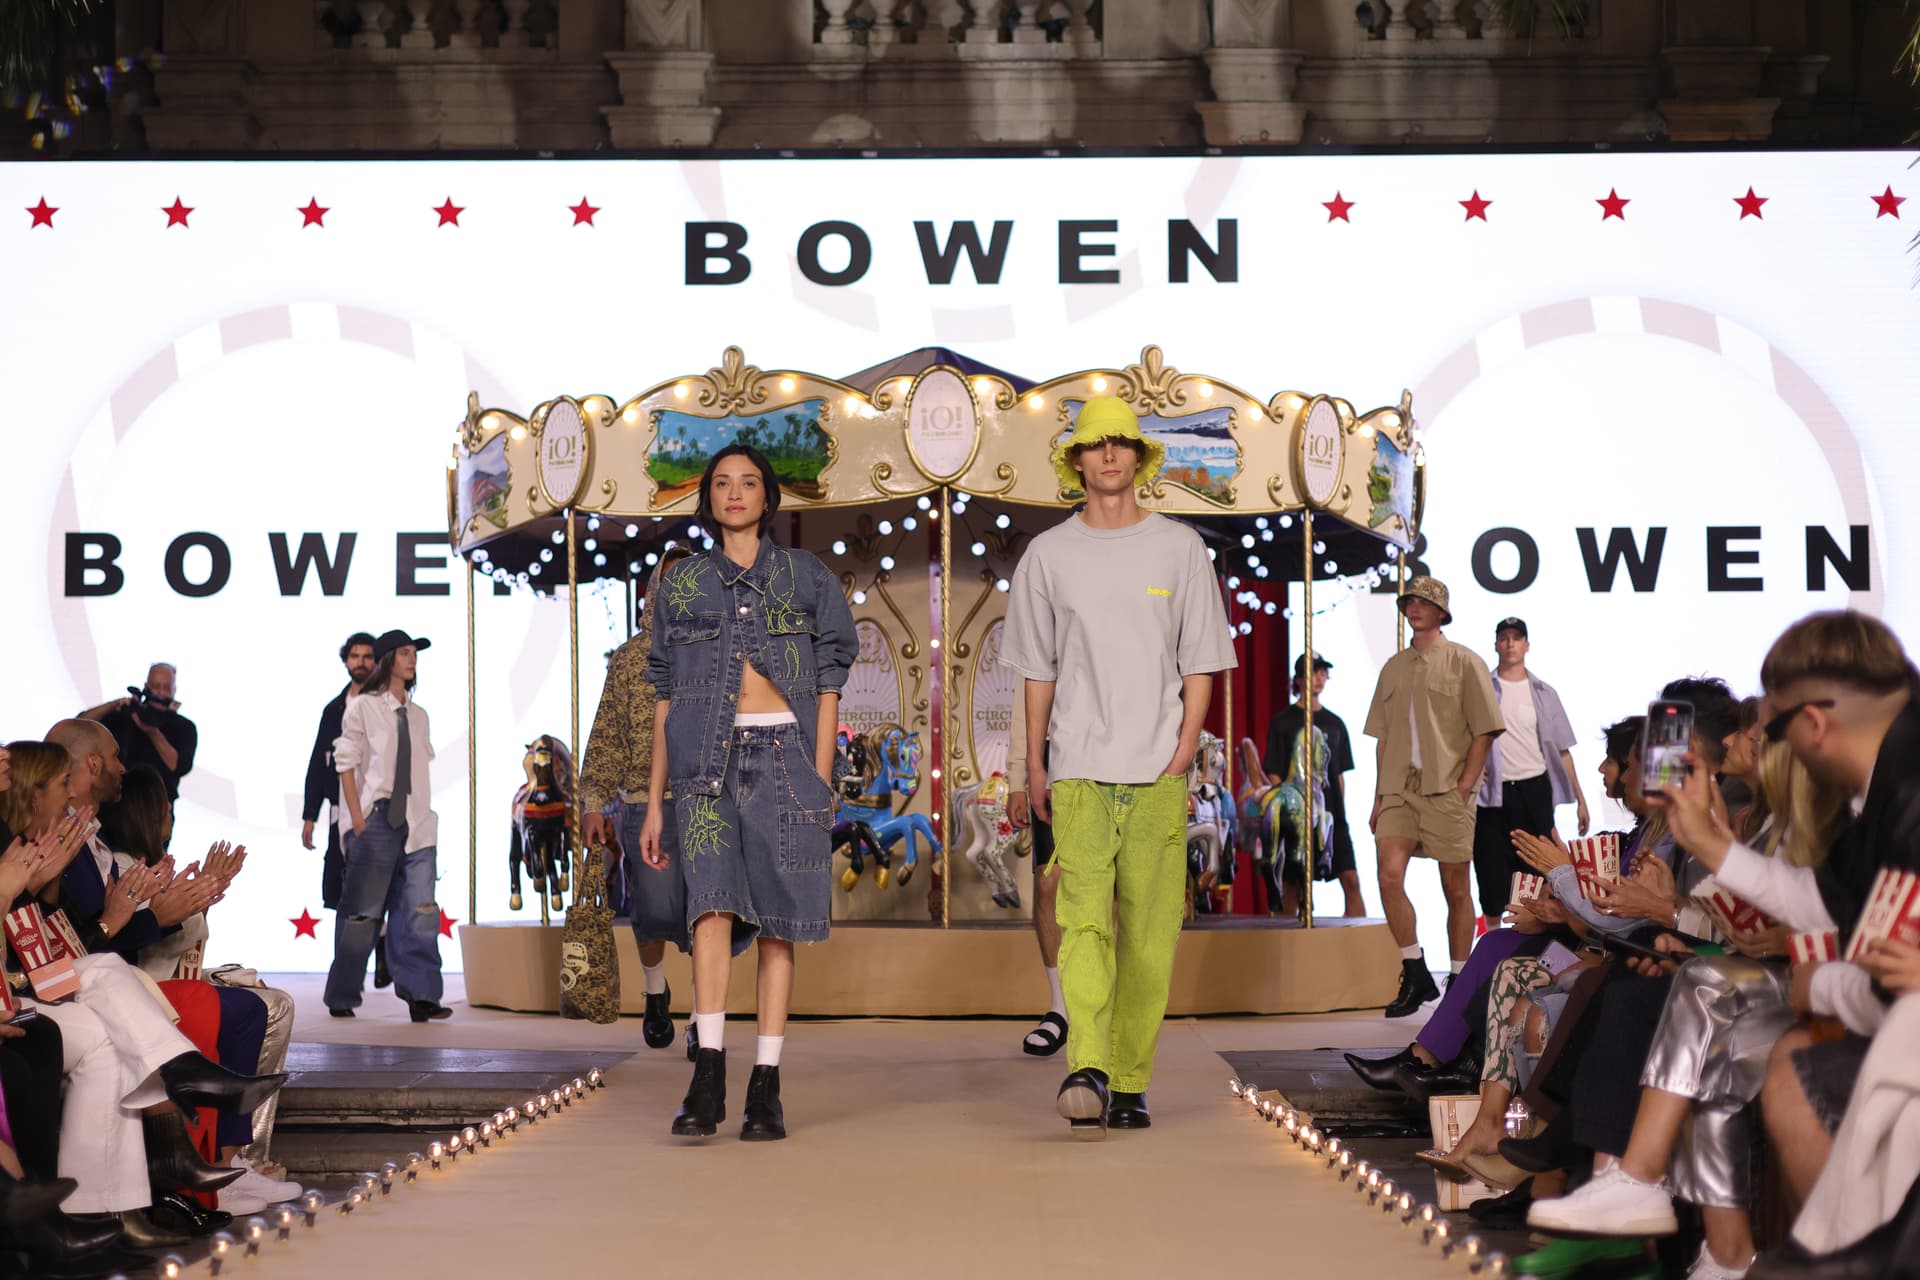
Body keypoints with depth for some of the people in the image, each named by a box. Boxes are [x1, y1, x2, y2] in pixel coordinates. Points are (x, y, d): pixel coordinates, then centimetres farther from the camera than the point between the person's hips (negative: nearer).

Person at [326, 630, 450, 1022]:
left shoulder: (418, 715, 17)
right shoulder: (362, 707, 1)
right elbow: (346, 764, -3)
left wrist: (423, 815, 9)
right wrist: (358, 820, -11)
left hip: (415, 825, 5)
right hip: (376, 819, -5)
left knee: (420, 911, -5)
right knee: (363, 912, -1)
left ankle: (421, 996, -6)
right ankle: (342, 998, 9)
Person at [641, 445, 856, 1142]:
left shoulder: (805, 576, 11)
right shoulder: (680, 582, 14)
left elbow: (828, 684, 7)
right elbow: (665, 693, 15)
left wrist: (821, 781, -3)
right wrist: (655, 800, 10)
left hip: (784, 752, 0)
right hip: (707, 756, 0)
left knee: (778, 918, -2)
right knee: (713, 899, -19)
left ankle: (766, 1088, 1)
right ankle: (708, 1074, -26)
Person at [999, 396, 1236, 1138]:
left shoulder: (1180, 549, 9)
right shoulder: (1048, 555, 10)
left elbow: (1200, 663, 7)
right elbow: (1037, 669, 13)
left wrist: (1183, 753, -3)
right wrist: (1034, 766, 8)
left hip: (1158, 772, 0)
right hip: (1078, 769, 0)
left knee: (1149, 933, -1)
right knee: (1084, 918, -14)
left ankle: (1129, 1083, 5)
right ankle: (1087, 1071, -24)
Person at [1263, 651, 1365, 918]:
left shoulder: (1335, 723, 15)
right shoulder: (1284, 721, 1)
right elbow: (1274, 775, -1)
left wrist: (1340, 812, 11)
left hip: (1332, 815, 4)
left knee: (1351, 881, -6)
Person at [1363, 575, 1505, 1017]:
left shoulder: (1464, 662, 3)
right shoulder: (1394, 667, 17)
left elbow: (1484, 731, -1)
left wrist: (1464, 785, -10)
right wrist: (1379, 796, 13)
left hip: (1447, 790, -3)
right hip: (1399, 789, 3)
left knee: (1457, 889, 1)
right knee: (1389, 876, -13)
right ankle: (1415, 976, -3)